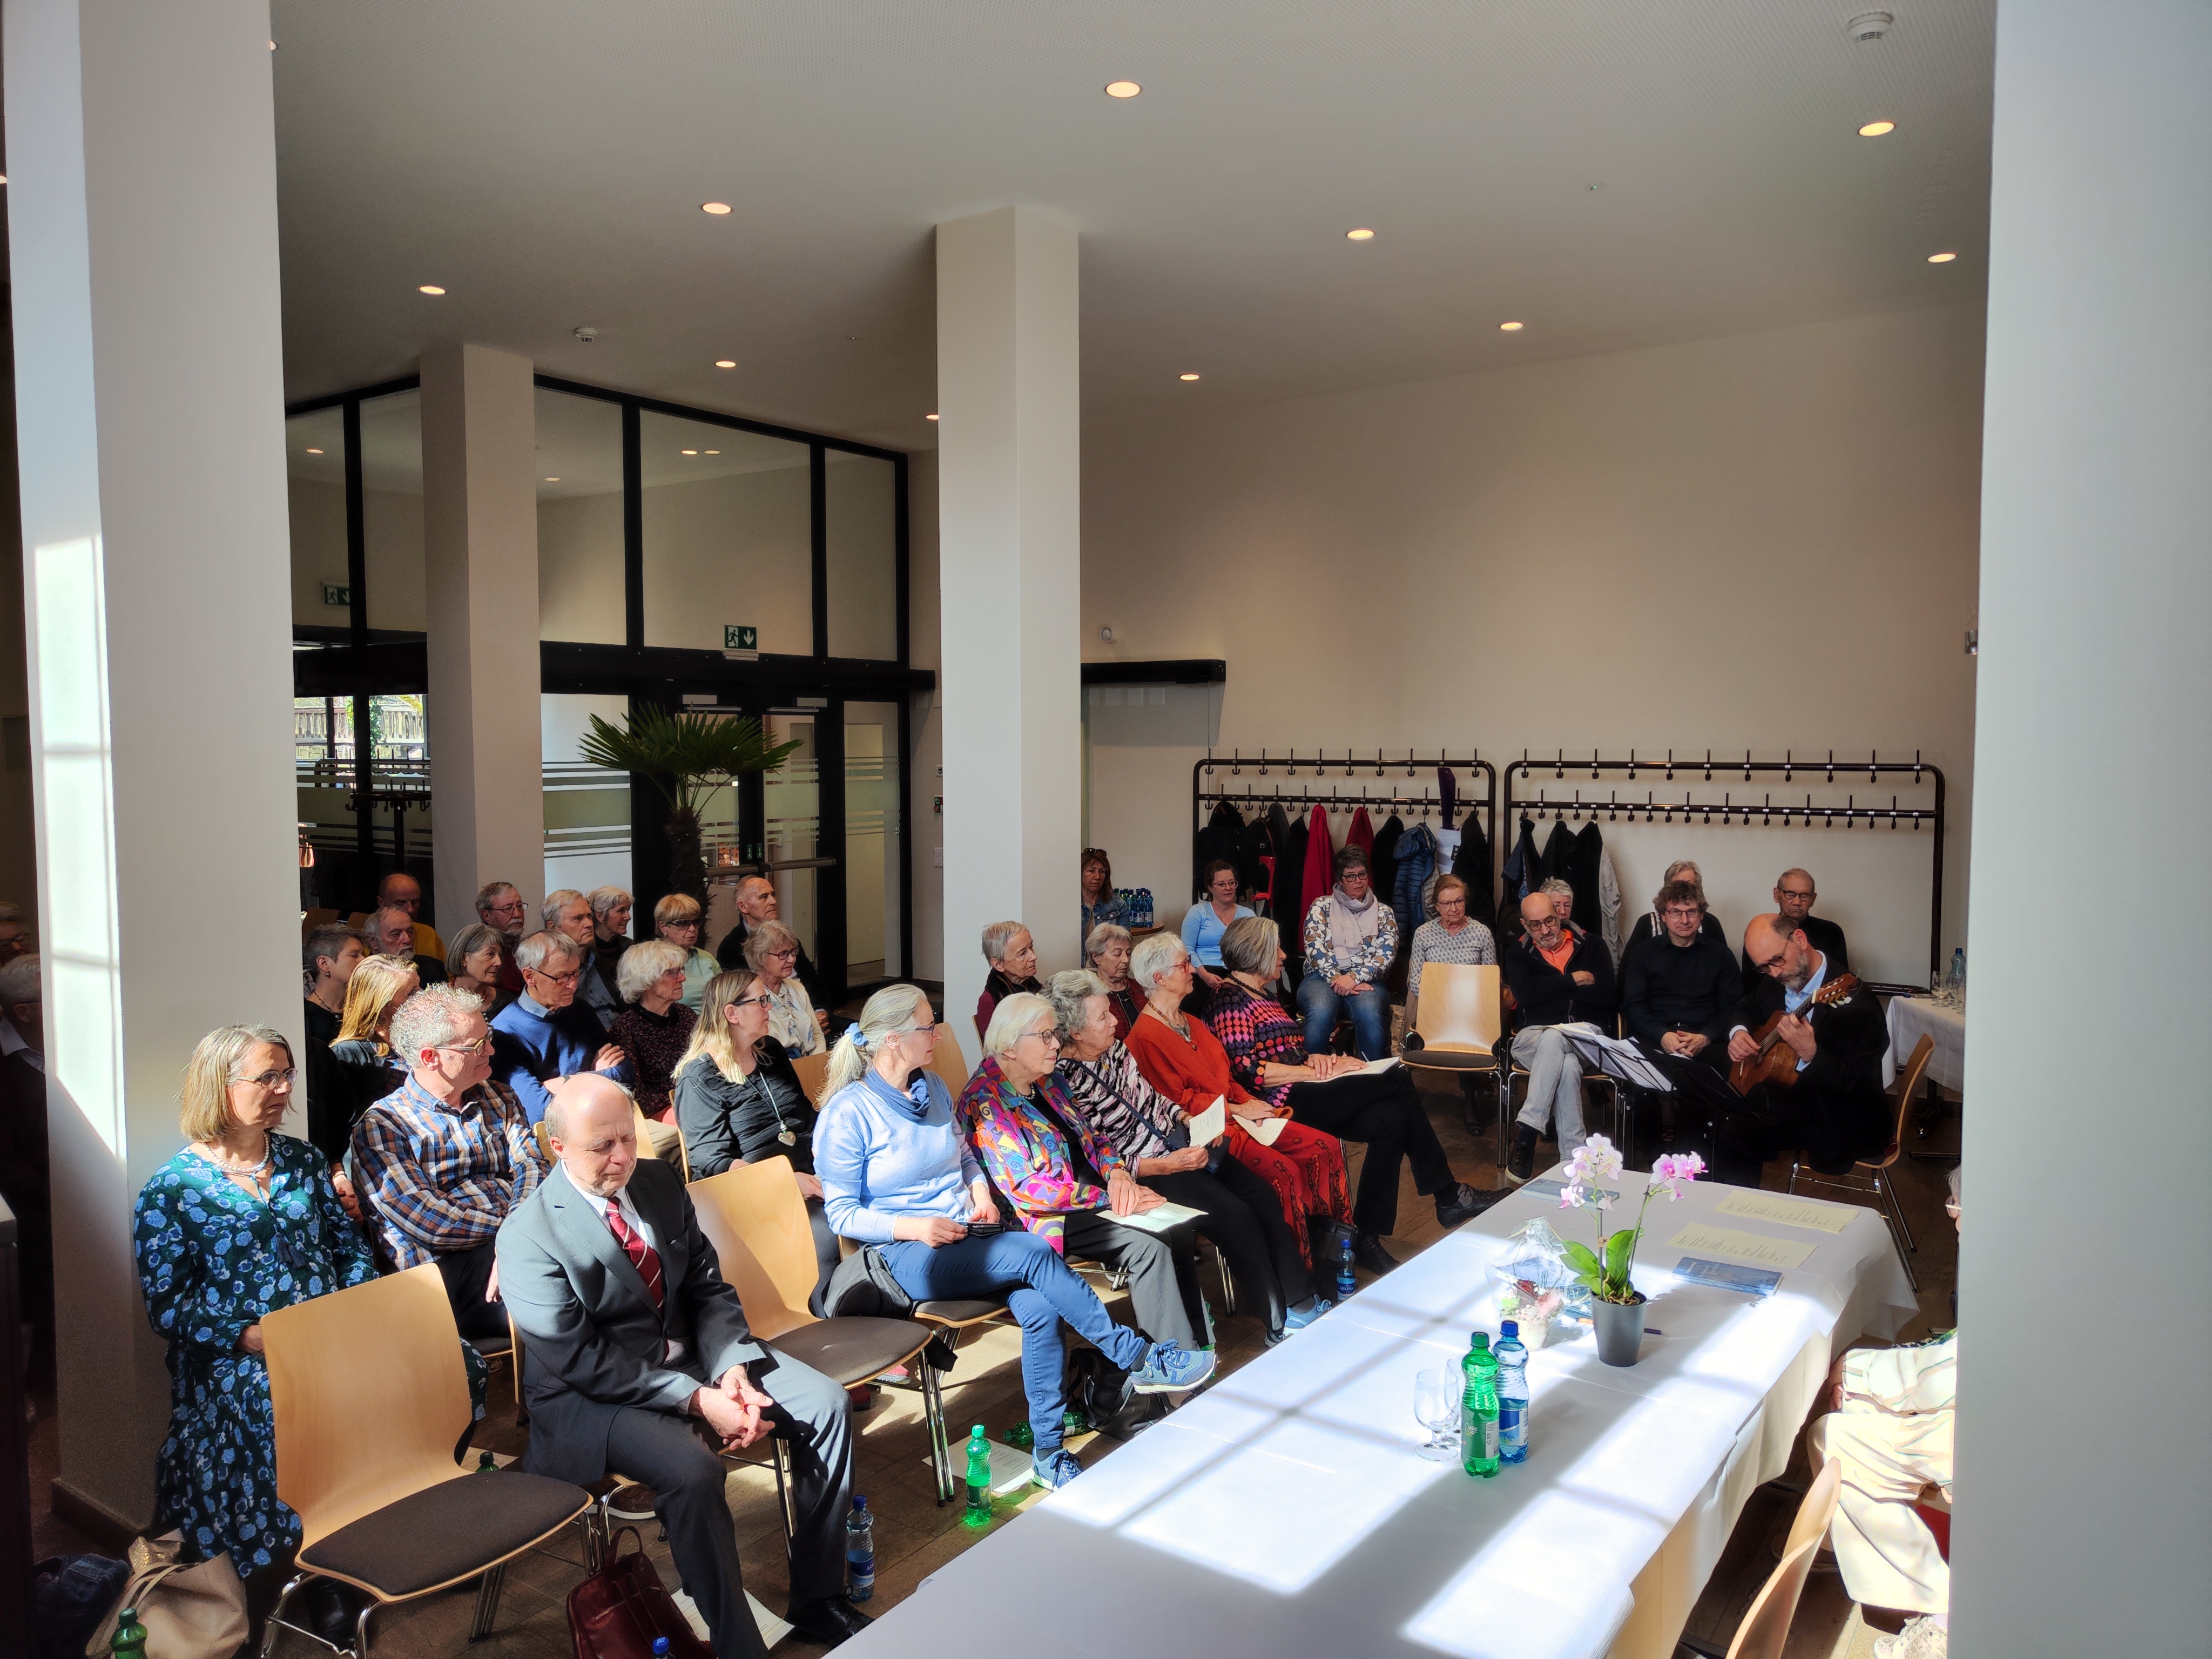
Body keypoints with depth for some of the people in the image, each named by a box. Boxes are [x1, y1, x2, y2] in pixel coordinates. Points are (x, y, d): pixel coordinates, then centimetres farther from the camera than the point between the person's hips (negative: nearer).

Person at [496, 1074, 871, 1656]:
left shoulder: (660, 1181, 1)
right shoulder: (528, 1235, -17)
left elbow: (708, 1288, 4)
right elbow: (582, 1361, -20)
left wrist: (732, 1368, -15)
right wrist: (697, 1400, -25)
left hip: (694, 1356, 6)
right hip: (592, 1392, -6)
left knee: (827, 1404, -8)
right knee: (692, 1469, -34)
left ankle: (817, 1599, 4)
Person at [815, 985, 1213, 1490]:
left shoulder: (933, 1088, 10)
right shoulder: (847, 1114, -9)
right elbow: (842, 1213, -6)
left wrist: (980, 1190, 1)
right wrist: (912, 1227, -21)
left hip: (970, 1235, 6)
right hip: (911, 1255, -6)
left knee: (1041, 1307, -25)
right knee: (1036, 1254, -29)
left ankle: (1048, 1453, -13)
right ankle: (1141, 1360, -18)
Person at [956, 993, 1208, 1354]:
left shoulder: (1048, 1080, 10)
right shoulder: (986, 1103, -15)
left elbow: (1090, 1138, 16)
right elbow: (1026, 1189, -20)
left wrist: (1116, 1172, -8)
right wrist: (1109, 1199, -20)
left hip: (1090, 1192, 8)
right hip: (1044, 1217, -8)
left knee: (1177, 1230, -14)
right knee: (1148, 1246, -25)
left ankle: (1195, 1339, -9)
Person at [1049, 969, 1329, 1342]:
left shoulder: (1114, 1047, 2)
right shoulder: (1066, 1083, -22)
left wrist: (1188, 1118, 1)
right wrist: (1164, 1166, -23)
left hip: (1178, 1142, 8)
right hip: (1146, 1171, -8)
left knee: (1264, 1197, -2)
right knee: (1237, 1219, -18)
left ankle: (1300, 1298, 9)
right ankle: (1282, 1324, 0)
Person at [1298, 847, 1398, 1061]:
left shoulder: (1384, 913, 17)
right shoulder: (1322, 906, 14)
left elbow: (1386, 955, 3)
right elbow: (1315, 949, 1)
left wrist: (1354, 977, -13)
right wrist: (1336, 979, -14)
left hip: (1365, 981, 1)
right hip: (1323, 978, -1)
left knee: (1370, 1012, -36)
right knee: (1321, 1012, -36)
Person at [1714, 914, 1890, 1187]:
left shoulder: (1855, 1003, -23)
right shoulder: (1775, 982, 0)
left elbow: (1862, 1086, -25)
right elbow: (1746, 1008, 22)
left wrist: (1811, 1054, -40)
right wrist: (1738, 1032, -1)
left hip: (1838, 1122, -7)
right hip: (1788, 1097, 7)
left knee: (1735, 1134, -23)